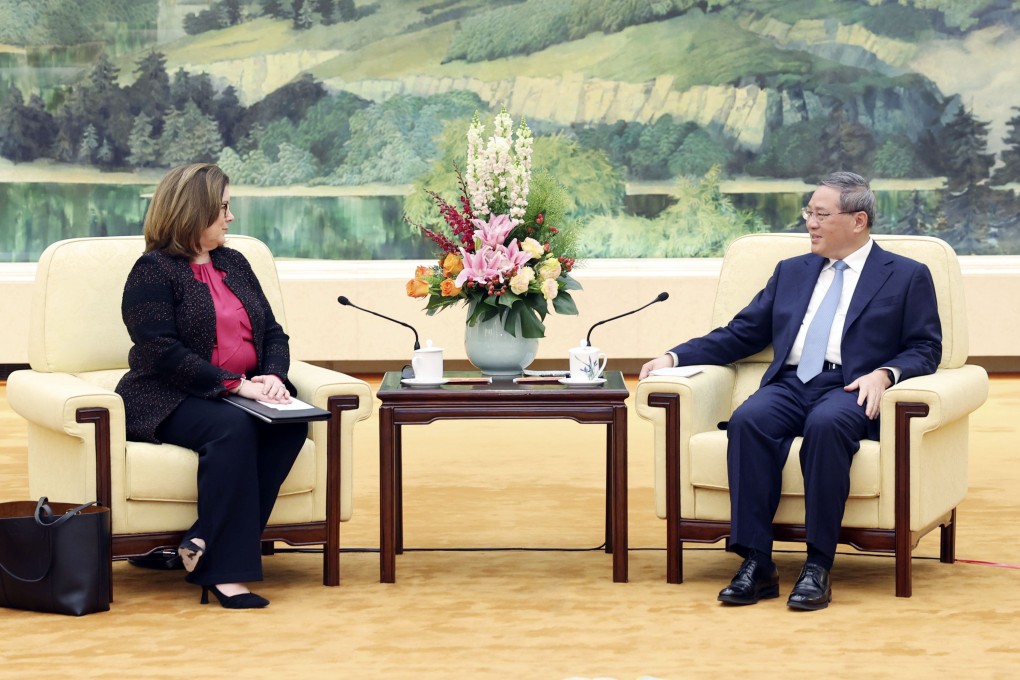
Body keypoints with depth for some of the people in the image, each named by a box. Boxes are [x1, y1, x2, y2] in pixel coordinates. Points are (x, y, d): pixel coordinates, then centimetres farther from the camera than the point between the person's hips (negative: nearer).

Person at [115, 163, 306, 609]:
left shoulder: (234, 264, 19)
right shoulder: (154, 271, -4)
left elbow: (273, 333, 17)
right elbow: (162, 352, -16)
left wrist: (272, 376, -6)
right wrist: (235, 384, -22)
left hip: (245, 396, 6)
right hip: (170, 401, -6)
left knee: (291, 426, -25)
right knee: (233, 428, -36)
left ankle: (206, 547, -28)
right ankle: (222, 570, -36)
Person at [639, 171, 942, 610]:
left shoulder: (907, 277, 14)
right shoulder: (791, 272, 26)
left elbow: (925, 348, 7)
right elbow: (739, 335, 23)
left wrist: (884, 373, -14)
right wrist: (675, 356, 10)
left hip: (850, 390, -4)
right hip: (789, 385, 4)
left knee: (825, 424, -39)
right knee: (747, 420, -31)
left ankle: (818, 566, -35)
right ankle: (756, 564, -32)